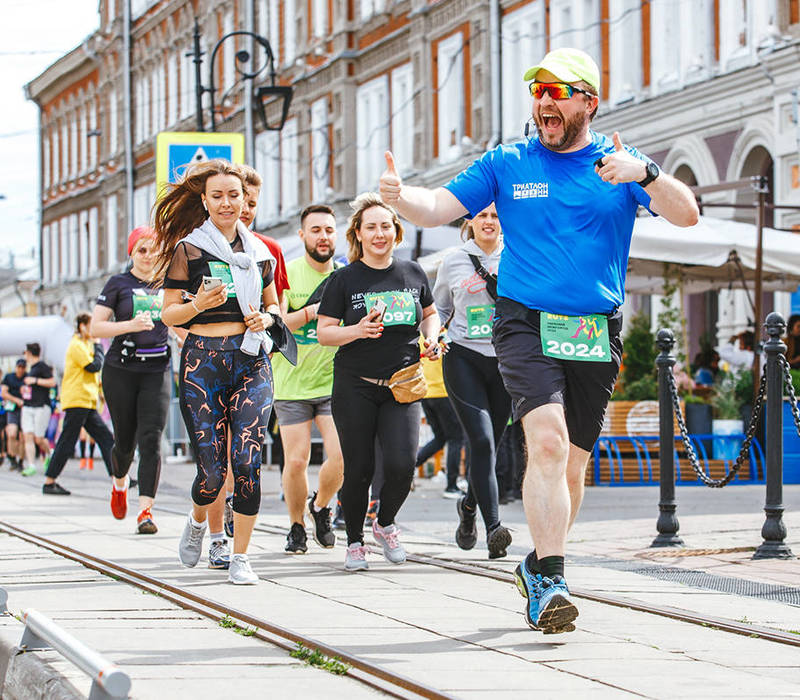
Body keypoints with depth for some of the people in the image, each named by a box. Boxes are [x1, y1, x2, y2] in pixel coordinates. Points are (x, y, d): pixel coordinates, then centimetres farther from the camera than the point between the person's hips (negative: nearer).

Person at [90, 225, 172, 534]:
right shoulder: (118, 284, 2)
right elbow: (95, 327, -4)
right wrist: (131, 325, -18)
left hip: (157, 370, 1)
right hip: (121, 371, -1)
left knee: (151, 439, -13)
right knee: (125, 441, 6)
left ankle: (145, 511, -18)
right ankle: (120, 483, 40)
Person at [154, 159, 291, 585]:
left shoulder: (259, 251, 14)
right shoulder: (188, 249, 3)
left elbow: (272, 303, 25)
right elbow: (169, 314, 2)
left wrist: (266, 318, 3)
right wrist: (198, 305, -18)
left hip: (252, 361, 3)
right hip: (204, 361, -3)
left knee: (248, 460, -9)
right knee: (212, 468, -6)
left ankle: (240, 558, 1)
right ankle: (197, 521, 29)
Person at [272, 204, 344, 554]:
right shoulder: (287, 273, -3)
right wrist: (310, 311, -23)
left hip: (334, 383, 2)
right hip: (291, 384, -2)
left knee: (342, 456, -12)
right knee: (296, 460, -5)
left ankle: (321, 505, 18)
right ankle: (296, 527, 18)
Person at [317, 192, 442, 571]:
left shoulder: (412, 273, 8)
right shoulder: (344, 279, 0)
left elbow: (430, 313, 24)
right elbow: (323, 332, 0)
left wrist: (431, 339, 4)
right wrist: (357, 330, -18)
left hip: (402, 385, 2)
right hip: (355, 387, -2)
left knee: (402, 465, -12)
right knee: (359, 470, -1)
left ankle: (385, 524, 16)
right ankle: (354, 542, 18)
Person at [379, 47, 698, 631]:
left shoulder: (620, 163, 6)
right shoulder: (506, 164, 8)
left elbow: (686, 214, -7)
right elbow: (439, 208, 3)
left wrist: (645, 173, -26)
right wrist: (402, 197, -19)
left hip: (596, 334, 2)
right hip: (526, 322, -2)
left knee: (571, 462, 8)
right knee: (548, 441, -22)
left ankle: (540, 566, 30)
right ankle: (550, 583, -25)